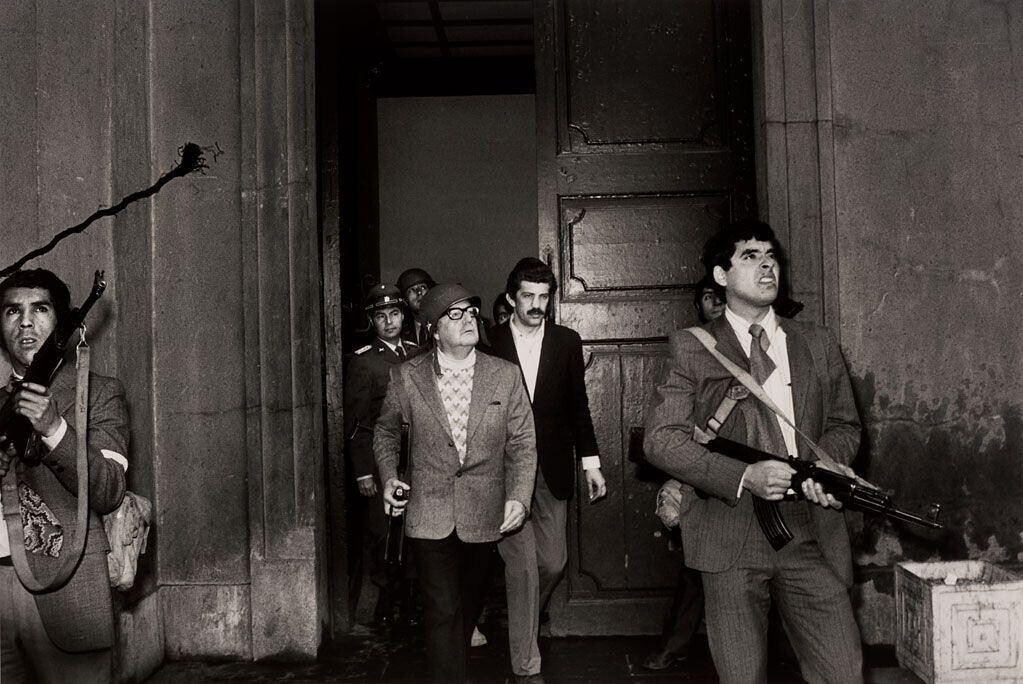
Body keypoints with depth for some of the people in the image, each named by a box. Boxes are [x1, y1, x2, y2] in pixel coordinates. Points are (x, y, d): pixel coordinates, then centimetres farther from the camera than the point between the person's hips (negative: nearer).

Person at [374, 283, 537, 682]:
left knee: (469, 607, 19)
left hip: (484, 515, 2)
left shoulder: (505, 376, -1)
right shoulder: (407, 377, -3)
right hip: (429, 517, -2)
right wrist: (388, 476, -1)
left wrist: (519, 496, -10)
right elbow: (386, 430, 13)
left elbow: (522, 444, 2)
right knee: (442, 611, -5)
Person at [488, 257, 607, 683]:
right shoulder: (490, 343, -2)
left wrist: (590, 462, 6)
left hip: (552, 469, 3)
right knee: (522, 566, -3)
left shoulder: (567, 341, 6)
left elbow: (578, 405, 10)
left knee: (553, 562, 9)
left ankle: (521, 622, 39)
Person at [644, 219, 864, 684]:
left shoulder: (818, 344, 12)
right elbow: (660, 438, -7)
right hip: (730, 538, -3)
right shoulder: (692, 348, 0)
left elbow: (843, 423, 19)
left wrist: (829, 463, -4)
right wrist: (743, 476, -18)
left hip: (812, 535, 3)